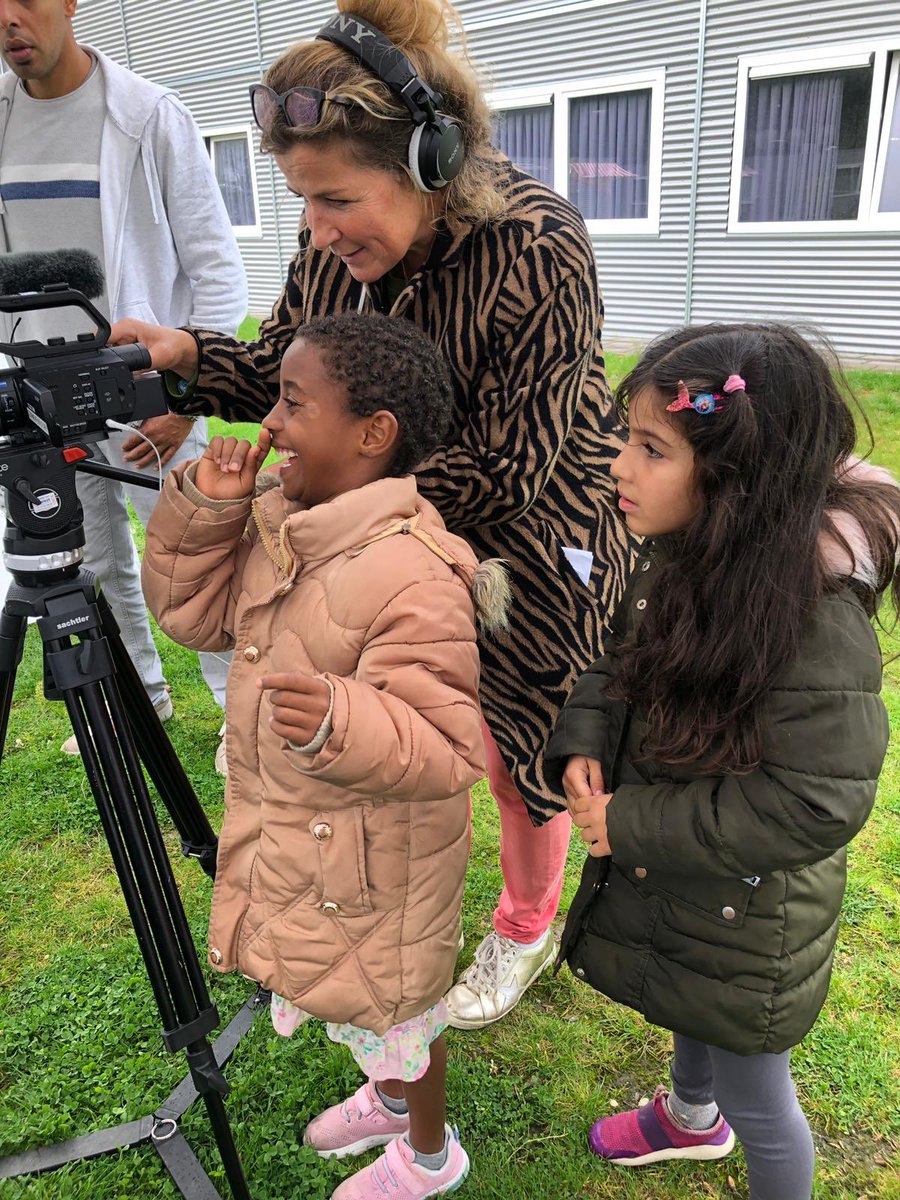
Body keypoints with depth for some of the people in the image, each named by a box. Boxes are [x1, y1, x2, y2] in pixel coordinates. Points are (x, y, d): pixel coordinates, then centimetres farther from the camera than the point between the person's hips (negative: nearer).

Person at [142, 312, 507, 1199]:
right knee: (352, 993, 31)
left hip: (375, 857, -8)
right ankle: (387, 1096, 62)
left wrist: (340, 722, -49)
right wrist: (203, 508, -9)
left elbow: (442, 748, -32)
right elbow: (191, 611, 4)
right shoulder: (279, 520, -6)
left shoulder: (411, 575, -33)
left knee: (392, 1002, 19)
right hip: (288, 833, 8)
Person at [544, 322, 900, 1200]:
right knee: (687, 1015, 35)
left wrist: (634, 824, -26)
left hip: (746, 922, -7)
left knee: (756, 1100, 19)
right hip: (667, 885, 8)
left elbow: (818, 804, -31)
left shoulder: (816, 618, -34)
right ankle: (691, 1117, 67)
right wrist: (583, 745, -14)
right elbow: (616, 660, 4)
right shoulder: (677, 556, -10)